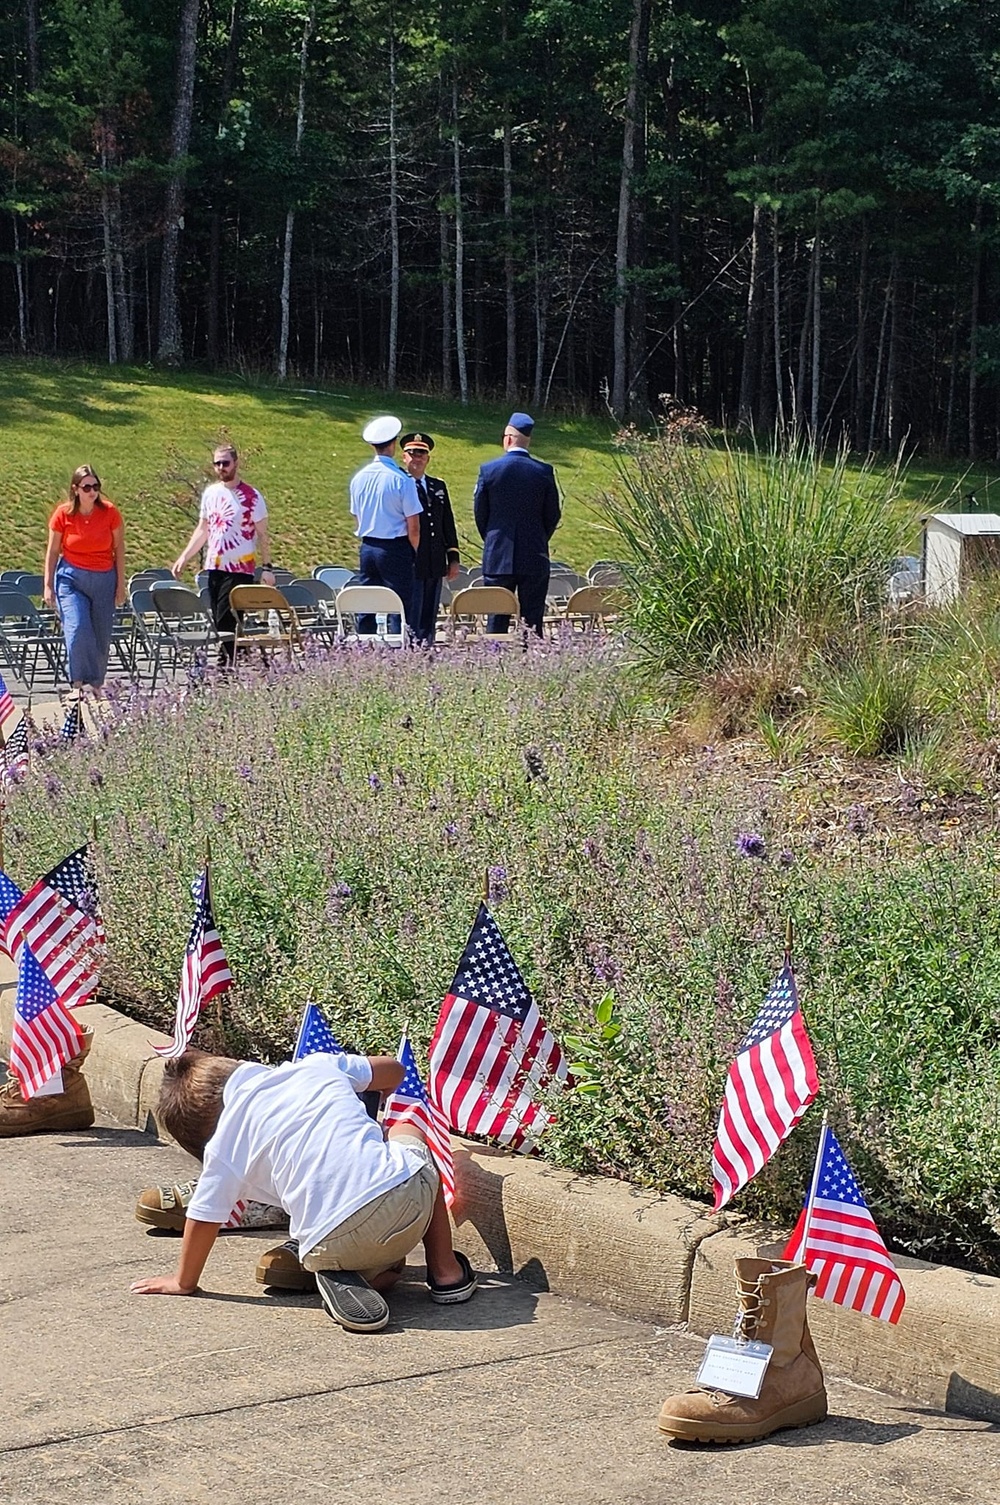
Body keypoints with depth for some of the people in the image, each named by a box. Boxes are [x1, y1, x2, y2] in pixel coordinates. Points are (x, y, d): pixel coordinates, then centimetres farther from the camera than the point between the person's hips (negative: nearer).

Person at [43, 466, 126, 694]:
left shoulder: (110, 512, -4)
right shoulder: (63, 514, -6)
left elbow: (119, 550, 4)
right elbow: (52, 551, 2)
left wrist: (121, 585, 3)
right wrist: (48, 585, 0)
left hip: (104, 579, 2)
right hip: (71, 577, -2)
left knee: (102, 635, 3)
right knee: (77, 629, -19)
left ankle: (97, 683, 19)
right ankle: (78, 683, -12)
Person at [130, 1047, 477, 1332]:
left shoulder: (224, 1144, 10)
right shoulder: (315, 1065, 18)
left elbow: (204, 1219, 14)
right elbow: (393, 1070, 35)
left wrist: (184, 1282, 33)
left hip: (336, 1243, -2)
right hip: (409, 1197, 2)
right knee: (408, 1128, 36)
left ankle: (343, 1280, -3)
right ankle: (446, 1270, 30)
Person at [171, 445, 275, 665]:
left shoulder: (250, 496, -5)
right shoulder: (210, 493, 11)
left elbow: (262, 534, -4)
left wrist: (266, 567, -10)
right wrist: (184, 557, 13)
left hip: (239, 569, -6)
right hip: (214, 567, 6)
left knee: (226, 621, -12)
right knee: (218, 622, 5)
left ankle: (227, 665, -8)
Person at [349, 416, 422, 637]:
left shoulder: (359, 478, 5)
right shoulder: (401, 480, -13)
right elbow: (413, 527, -11)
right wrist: (415, 552, 5)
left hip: (367, 547, 6)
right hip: (395, 548, -6)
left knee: (366, 610, 9)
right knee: (400, 608, -3)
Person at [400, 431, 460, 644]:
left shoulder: (438, 487, 17)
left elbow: (448, 525, 19)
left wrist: (453, 558, 13)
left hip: (435, 565, 7)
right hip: (410, 563, -7)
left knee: (429, 621, 9)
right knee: (411, 620, -6)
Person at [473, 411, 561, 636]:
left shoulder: (488, 470, -4)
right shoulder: (544, 472, -2)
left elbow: (480, 512, 4)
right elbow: (553, 515, 4)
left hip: (498, 557, 0)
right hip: (534, 558, 0)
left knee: (496, 620, 3)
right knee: (532, 620, 2)